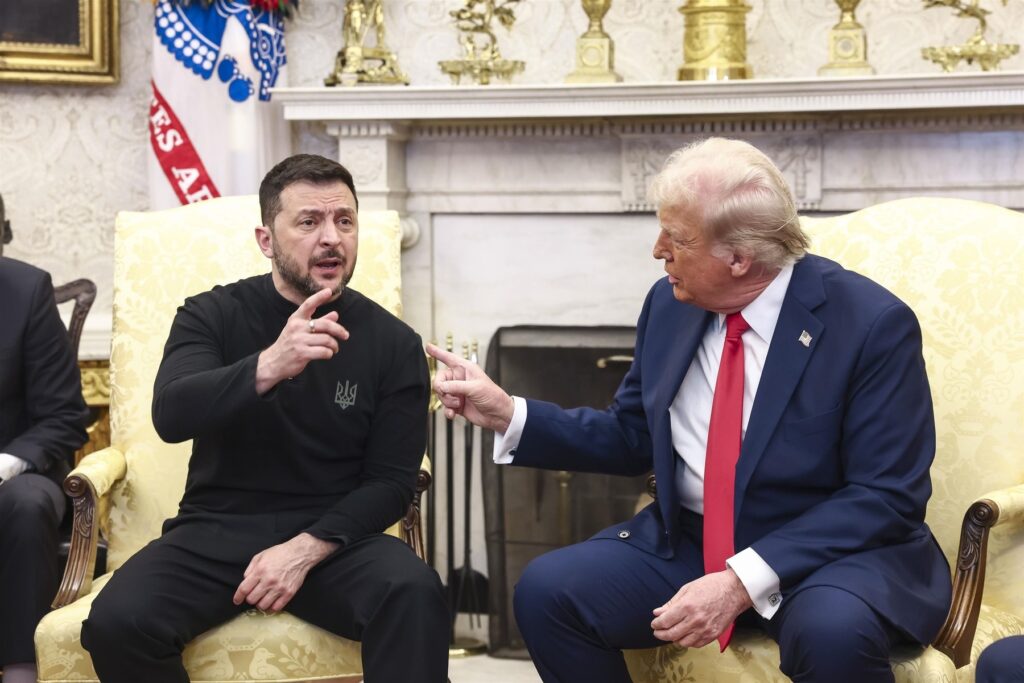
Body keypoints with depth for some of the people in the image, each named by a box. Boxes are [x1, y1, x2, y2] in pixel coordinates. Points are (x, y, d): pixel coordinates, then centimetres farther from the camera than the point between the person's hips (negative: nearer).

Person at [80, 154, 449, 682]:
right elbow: (171, 415, -17)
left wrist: (307, 548, -17)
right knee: (116, 622, -25)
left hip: (332, 535, -1)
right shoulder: (212, 316, 1)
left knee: (416, 596, -34)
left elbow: (391, 481, 0)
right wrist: (269, 366, -35)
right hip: (216, 530, 2)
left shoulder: (393, 343, 1)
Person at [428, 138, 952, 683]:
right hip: (688, 544, 5)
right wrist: (508, 415, 1)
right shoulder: (670, 302, 1)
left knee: (833, 630, -38)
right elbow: (633, 438, 14)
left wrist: (745, 582, -28)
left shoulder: (872, 325, -16)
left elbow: (887, 495, -19)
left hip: (835, 552, -5)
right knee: (546, 590, -15)